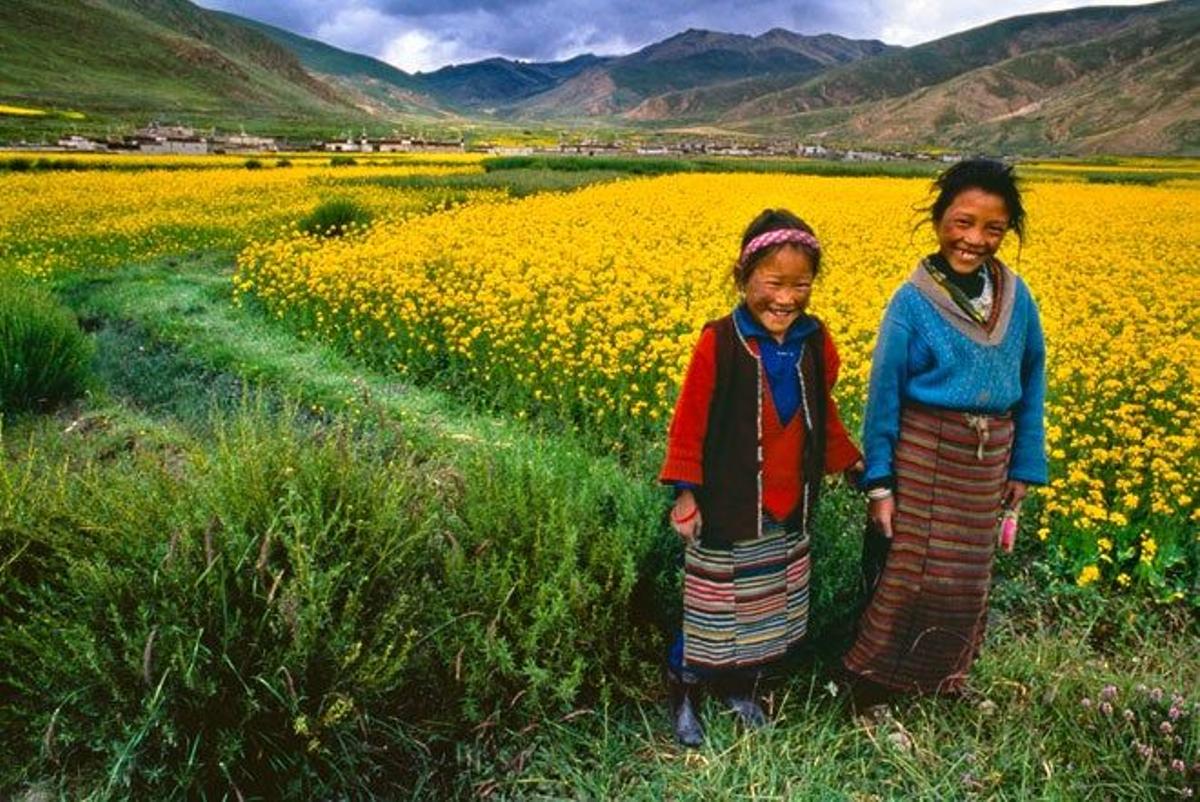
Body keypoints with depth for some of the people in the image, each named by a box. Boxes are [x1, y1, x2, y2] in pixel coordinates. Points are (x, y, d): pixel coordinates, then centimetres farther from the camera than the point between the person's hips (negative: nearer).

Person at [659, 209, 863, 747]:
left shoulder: (816, 344, -3)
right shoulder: (720, 344, -17)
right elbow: (690, 422, -11)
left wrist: (854, 464, 14)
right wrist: (686, 491, -12)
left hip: (789, 512, 5)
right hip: (729, 511, -5)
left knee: (773, 609, 18)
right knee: (715, 611, 7)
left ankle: (741, 689, 41)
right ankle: (682, 697, 31)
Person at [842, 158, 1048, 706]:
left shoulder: (1014, 294, 1)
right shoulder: (914, 300, -11)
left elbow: (1031, 383, 10)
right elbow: (884, 394, -9)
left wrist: (1024, 467, 10)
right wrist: (878, 484, -10)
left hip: (988, 463, 5)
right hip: (922, 456, -4)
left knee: (967, 581, 16)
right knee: (909, 576, 1)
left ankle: (942, 685, 36)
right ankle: (869, 692, 19)